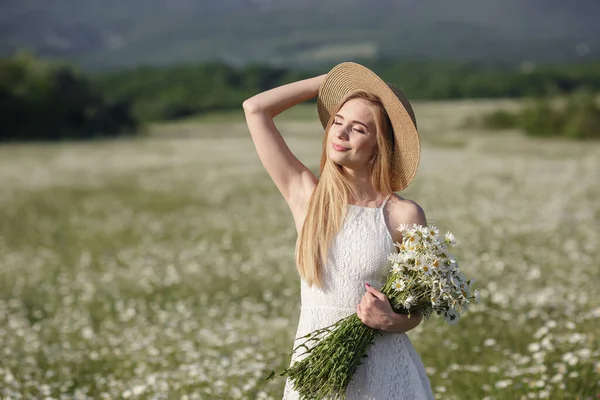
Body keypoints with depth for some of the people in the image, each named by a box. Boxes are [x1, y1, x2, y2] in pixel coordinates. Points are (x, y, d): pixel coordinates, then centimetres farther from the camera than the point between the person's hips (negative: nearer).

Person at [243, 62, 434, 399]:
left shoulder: (405, 215, -6)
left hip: (383, 370, -2)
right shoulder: (306, 195, 0)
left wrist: (391, 320, -19)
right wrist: (330, 79, 4)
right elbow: (255, 109, -3)